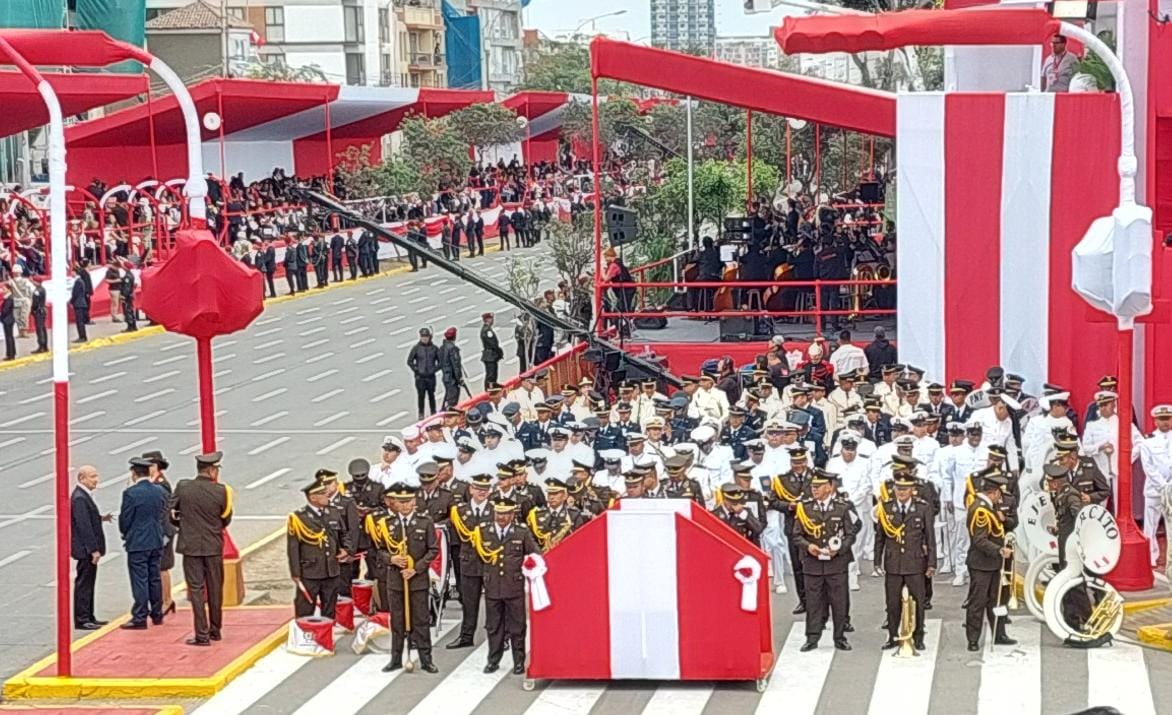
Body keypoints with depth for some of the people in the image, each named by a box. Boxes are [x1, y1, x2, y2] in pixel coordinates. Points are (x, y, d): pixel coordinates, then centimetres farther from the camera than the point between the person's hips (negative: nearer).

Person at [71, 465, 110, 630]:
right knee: (83, 584, -4)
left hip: (88, 549, 10)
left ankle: (88, 617, 23)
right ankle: (81, 620, 1)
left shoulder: (84, 496, 12)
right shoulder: (79, 498, -20)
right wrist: (94, 549, -22)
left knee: (88, 584, 15)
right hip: (85, 549, -10)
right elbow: (84, 526, -23)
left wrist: (100, 518, 9)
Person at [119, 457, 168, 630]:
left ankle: (140, 618, -1)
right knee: (154, 578, 15)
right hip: (157, 541, 6)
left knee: (140, 581, -3)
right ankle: (157, 614, 22)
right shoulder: (160, 491, 2)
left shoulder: (131, 493, -16)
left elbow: (125, 519, -10)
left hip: (137, 543, -6)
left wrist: (125, 535, 8)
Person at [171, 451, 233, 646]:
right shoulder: (221, 491, -10)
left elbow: (172, 514, 2)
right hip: (214, 545, 0)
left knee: (196, 590, 2)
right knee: (215, 589, 14)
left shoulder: (182, 487, -7)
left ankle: (202, 634, -2)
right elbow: (226, 520, 1)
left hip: (190, 545, 0)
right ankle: (215, 630, 26)